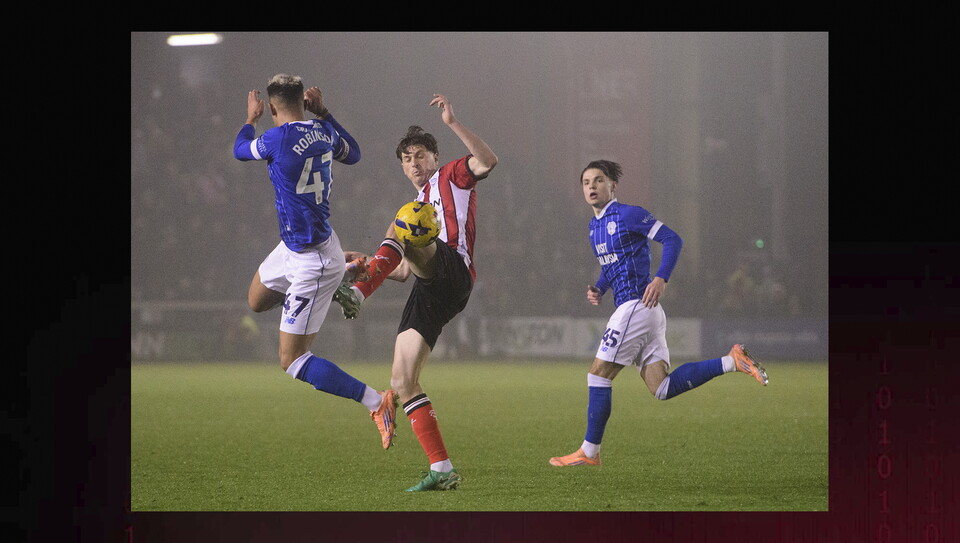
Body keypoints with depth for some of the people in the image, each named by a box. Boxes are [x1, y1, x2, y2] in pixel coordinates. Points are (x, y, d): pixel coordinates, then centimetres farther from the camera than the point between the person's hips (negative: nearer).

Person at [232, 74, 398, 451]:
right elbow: (353, 154, 21)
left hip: (311, 261, -9)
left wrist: (250, 119, 19)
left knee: (291, 361, -6)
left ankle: (376, 402, -12)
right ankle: (346, 276, 35)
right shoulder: (323, 132, -3)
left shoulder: (280, 139, -25)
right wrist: (323, 113, 22)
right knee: (257, 302, 32)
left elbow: (240, 150, -1)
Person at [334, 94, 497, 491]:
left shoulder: (452, 175, 16)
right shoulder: (418, 204, 37)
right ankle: (442, 470, -6)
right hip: (428, 292, 8)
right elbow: (406, 271, 38)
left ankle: (357, 295, -45)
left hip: (453, 271, -8)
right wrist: (368, 264, 25)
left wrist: (452, 123, -13)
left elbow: (487, 161, -8)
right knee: (402, 382, -3)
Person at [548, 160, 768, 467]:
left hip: (637, 304, -9)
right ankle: (731, 362, 3)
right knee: (662, 389, 2)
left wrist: (661, 279, -22)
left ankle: (589, 452, 2)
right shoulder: (595, 226, 19)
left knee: (598, 374, -5)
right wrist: (599, 290, 12)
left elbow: (673, 240, -11)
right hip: (638, 311, 9)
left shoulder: (628, 215, -8)